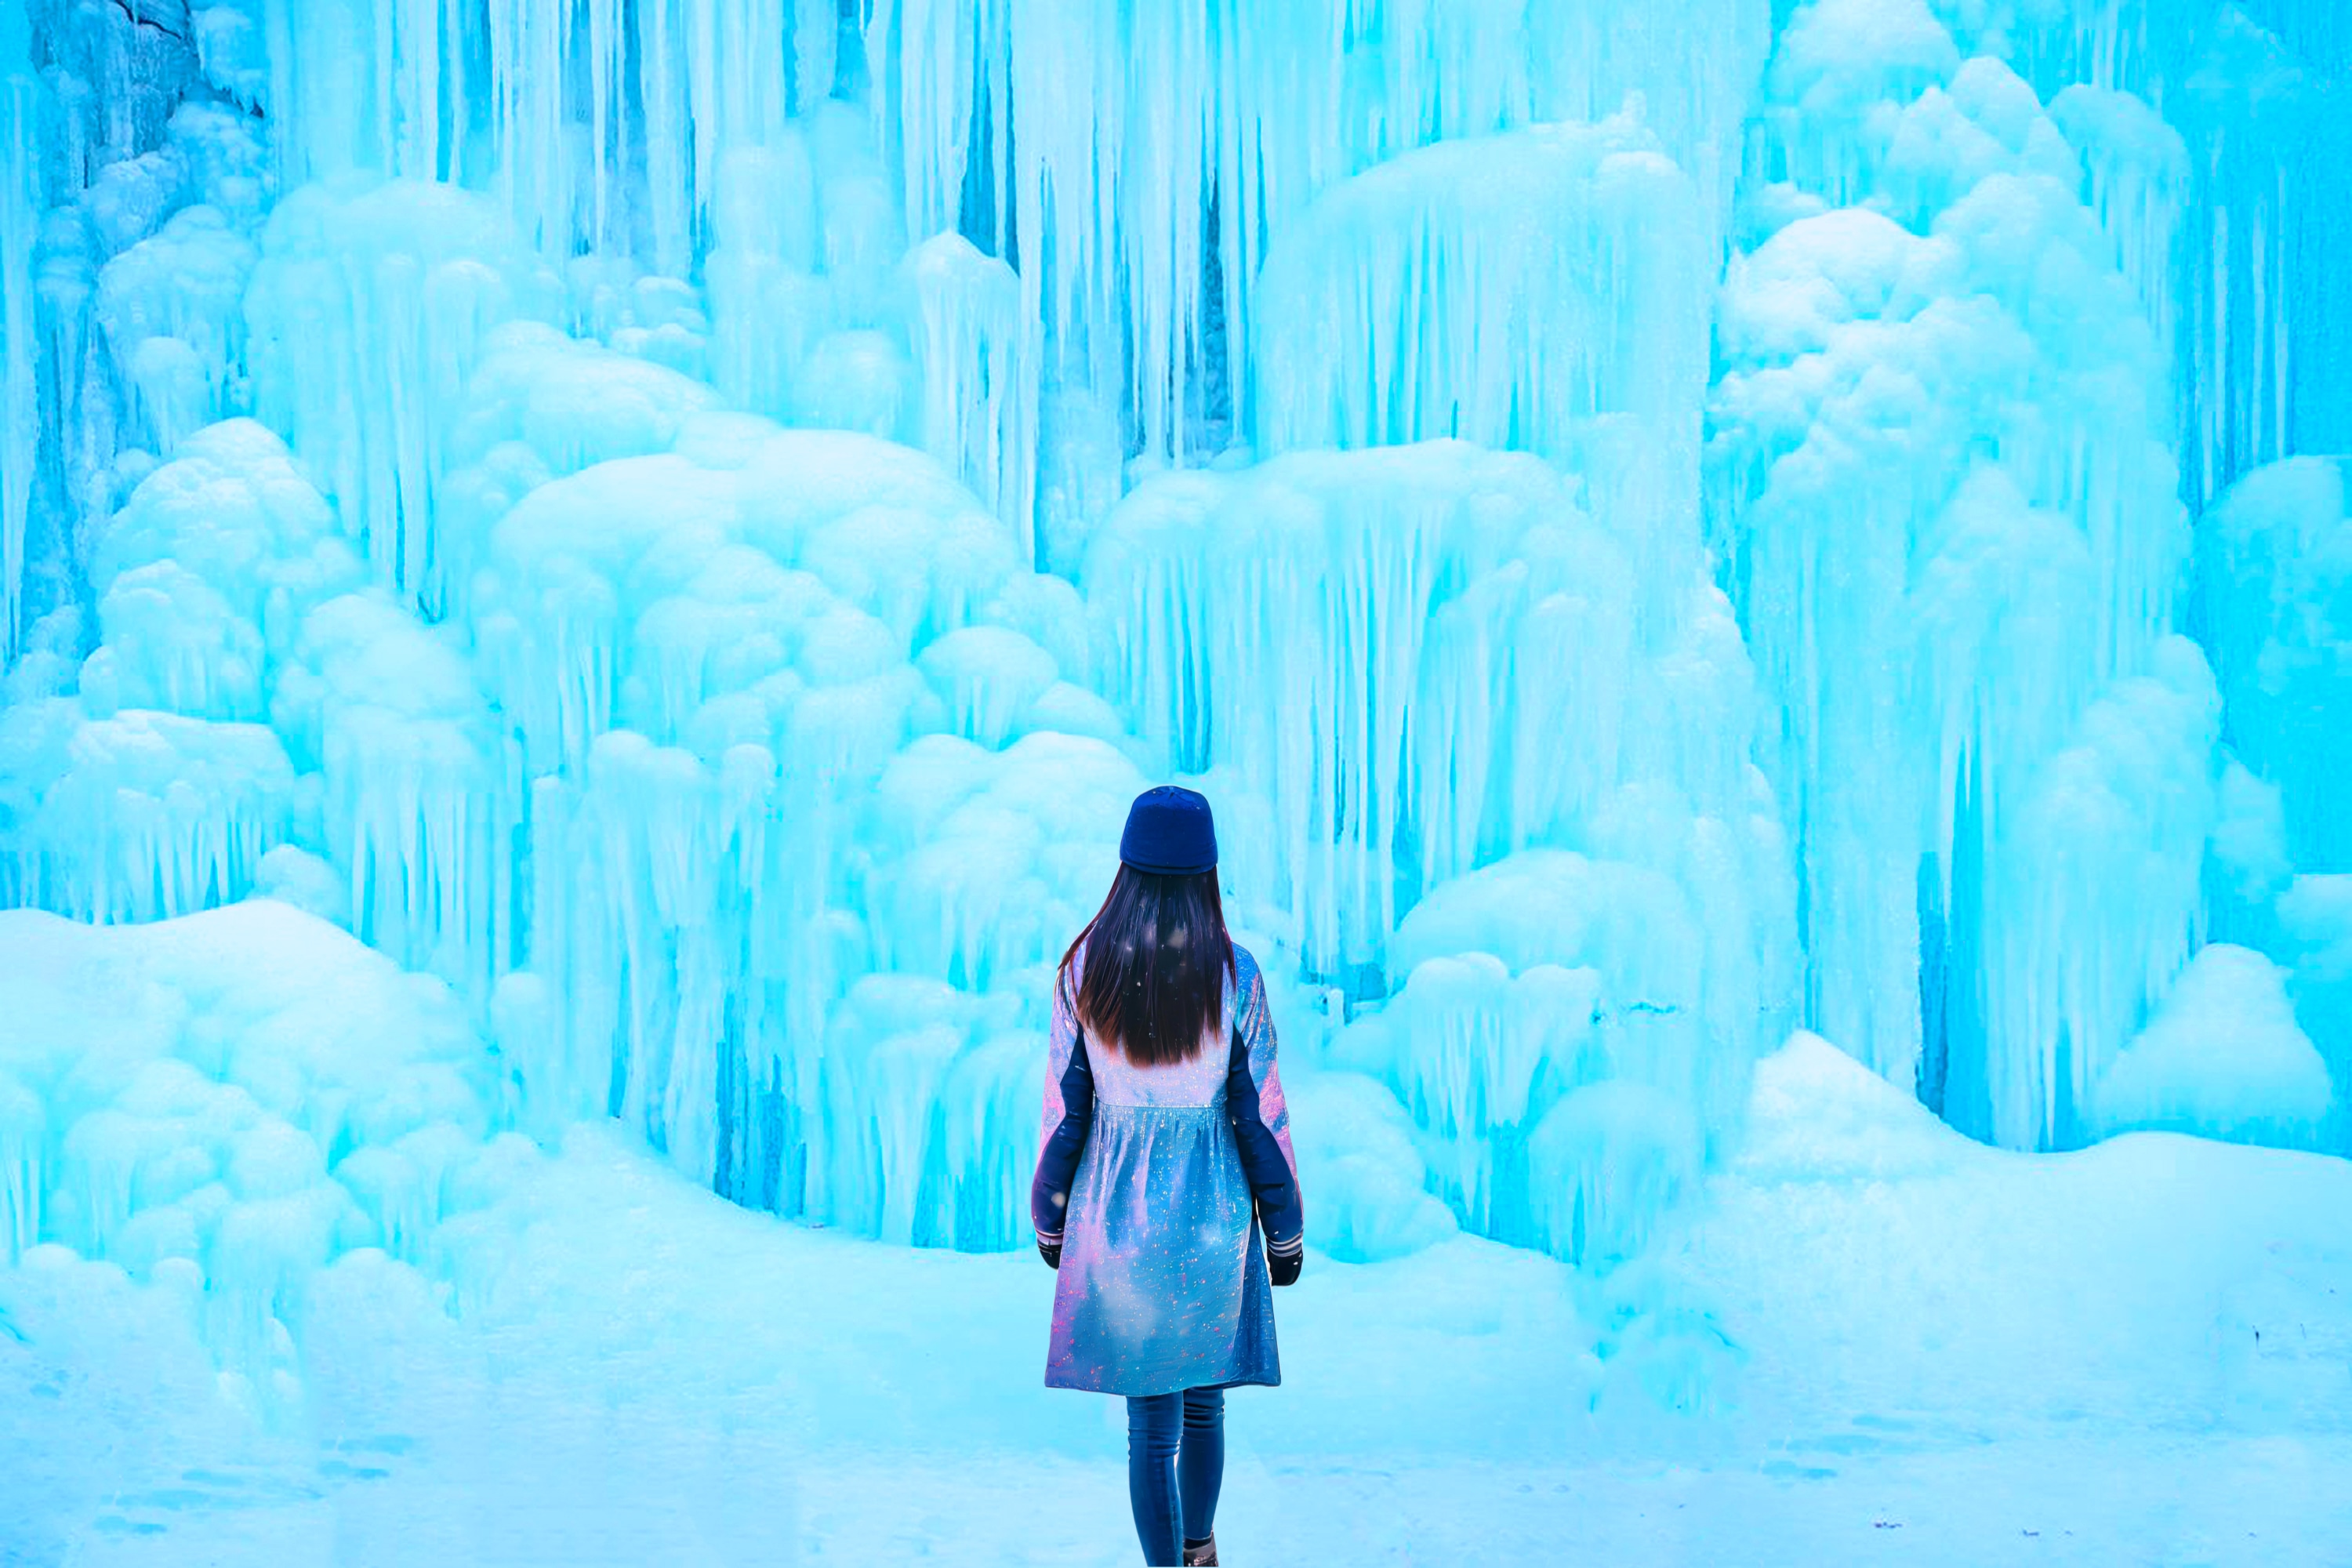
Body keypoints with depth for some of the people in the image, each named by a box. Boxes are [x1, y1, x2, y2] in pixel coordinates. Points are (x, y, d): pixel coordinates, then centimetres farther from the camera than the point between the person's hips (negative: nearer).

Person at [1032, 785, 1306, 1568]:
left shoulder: (1085, 968, -9)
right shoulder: (1234, 974, -12)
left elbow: (1063, 1107, -4)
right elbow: (1262, 1113, -7)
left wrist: (1050, 1217, 10)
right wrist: (1285, 1230, 4)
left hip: (1116, 1207, 0)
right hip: (1212, 1209, 0)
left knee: (1150, 1415, 8)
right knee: (1203, 1396, 21)